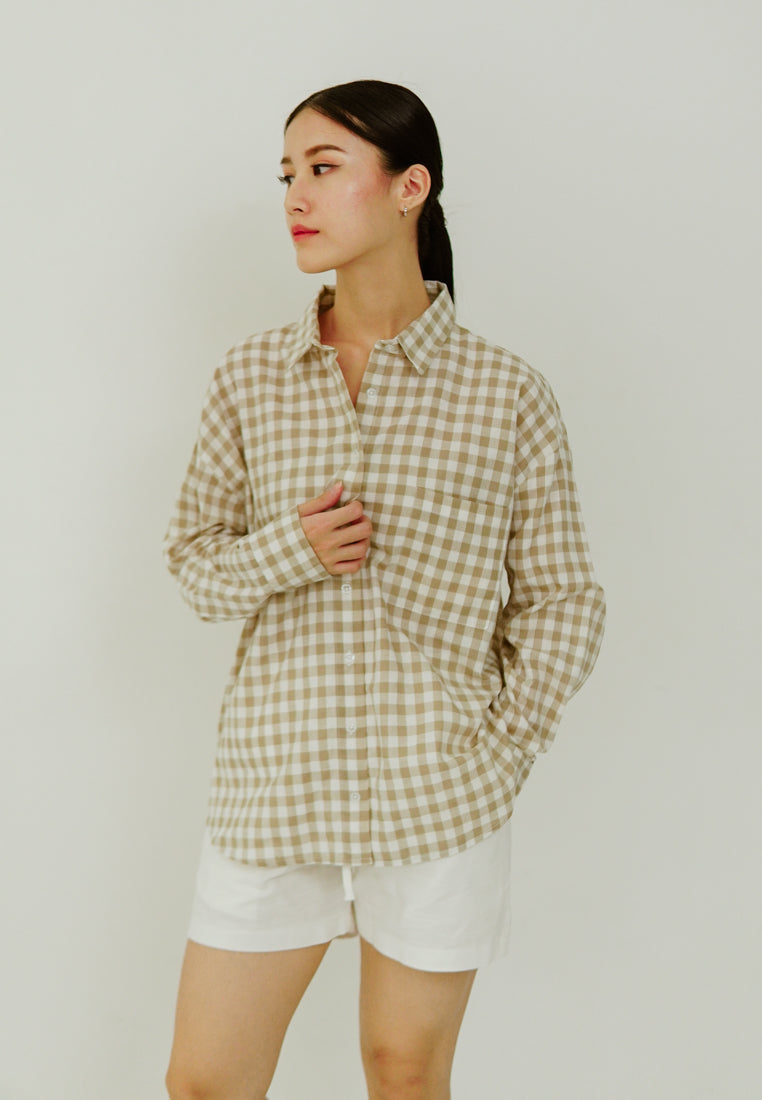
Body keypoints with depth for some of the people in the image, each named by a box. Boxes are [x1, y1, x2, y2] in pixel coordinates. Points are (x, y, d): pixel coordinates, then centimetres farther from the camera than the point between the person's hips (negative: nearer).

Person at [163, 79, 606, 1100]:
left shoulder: (508, 393, -5)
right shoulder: (250, 377, 2)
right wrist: (287, 552, -13)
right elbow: (193, 556, 8)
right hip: (274, 785, 2)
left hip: (439, 799, -2)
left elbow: (562, 602, 1)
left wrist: (502, 751, -7)